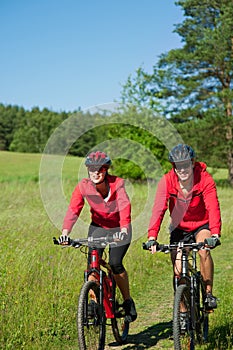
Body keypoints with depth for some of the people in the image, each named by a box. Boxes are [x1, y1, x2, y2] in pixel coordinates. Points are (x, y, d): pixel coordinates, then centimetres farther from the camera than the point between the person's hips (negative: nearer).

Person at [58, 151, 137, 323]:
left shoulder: (117, 183, -24)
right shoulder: (83, 186, -18)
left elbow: (125, 207, -36)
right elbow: (73, 210, -26)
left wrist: (123, 230, -52)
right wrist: (65, 233, -41)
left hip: (119, 229, -2)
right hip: (98, 227, 2)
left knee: (115, 263, -17)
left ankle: (128, 301, 4)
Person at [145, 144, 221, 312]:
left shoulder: (205, 179, -22)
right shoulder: (167, 181, -19)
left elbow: (213, 208, -33)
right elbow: (159, 208, -28)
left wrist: (215, 234, -48)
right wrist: (152, 236, -41)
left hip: (202, 225, -2)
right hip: (179, 228, 2)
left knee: (204, 250, -31)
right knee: (178, 270, -4)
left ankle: (209, 293, -13)